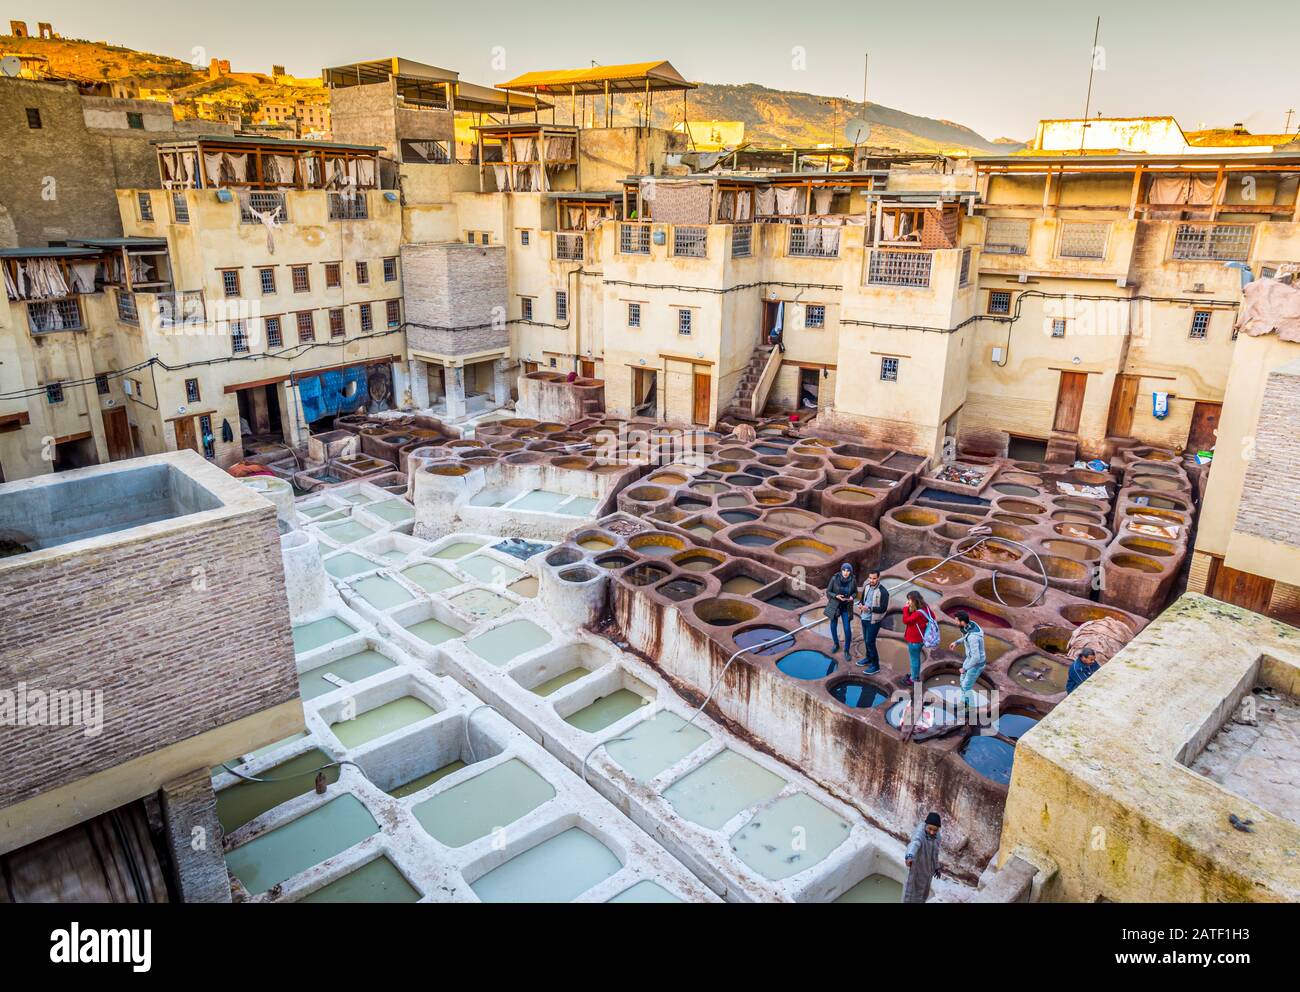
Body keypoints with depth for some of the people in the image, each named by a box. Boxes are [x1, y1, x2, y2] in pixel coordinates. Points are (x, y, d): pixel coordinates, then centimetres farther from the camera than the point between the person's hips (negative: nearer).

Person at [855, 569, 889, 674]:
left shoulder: (883, 592, -20)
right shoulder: (866, 586, 0)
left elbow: (883, 609, -19)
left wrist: (869, 608, -29)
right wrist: (860, 604, -8)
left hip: (874, 620, -7)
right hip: (864, 618, 7)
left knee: (870, 642, -4)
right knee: (866, 640, 20)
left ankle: (875, 665, 9)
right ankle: (869, 658, 40)